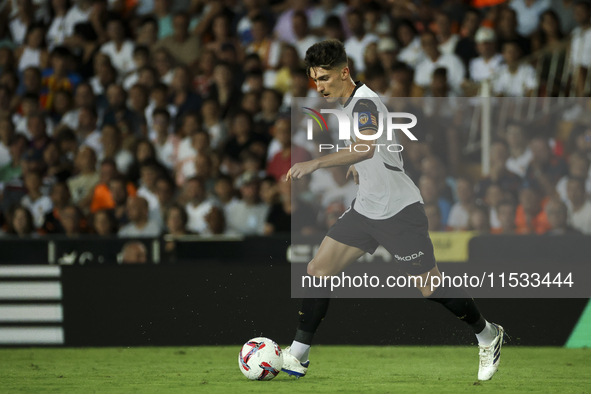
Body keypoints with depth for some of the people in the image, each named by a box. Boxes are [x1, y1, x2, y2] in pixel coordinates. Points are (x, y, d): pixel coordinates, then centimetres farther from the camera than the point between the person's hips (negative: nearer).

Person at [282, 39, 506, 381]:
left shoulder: (364, 102, -21)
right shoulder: (348, 102, 7)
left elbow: (366, 148, -40)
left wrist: (316, 163, -47)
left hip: (400, 211, -9)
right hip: (366, 209, 9)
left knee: (431, 289, -3)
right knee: (318, 270, -2)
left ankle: (488, 335, 19)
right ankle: (298, 355, 3)